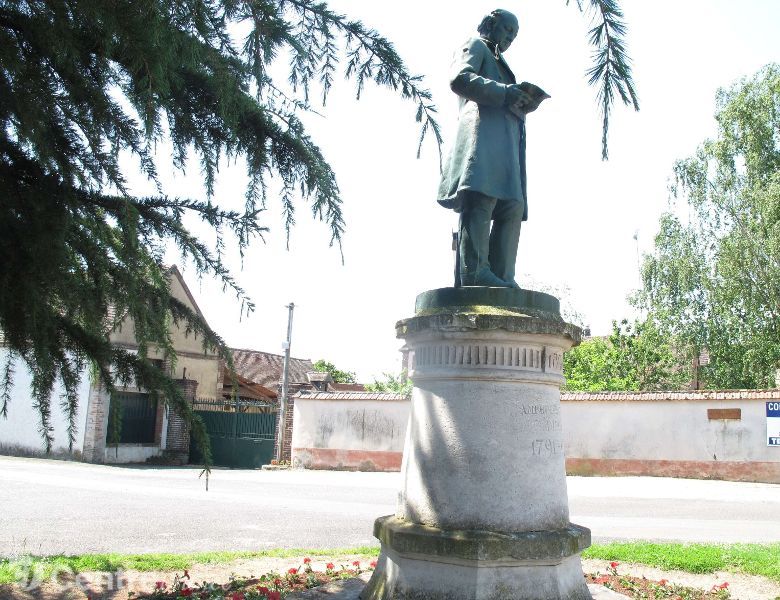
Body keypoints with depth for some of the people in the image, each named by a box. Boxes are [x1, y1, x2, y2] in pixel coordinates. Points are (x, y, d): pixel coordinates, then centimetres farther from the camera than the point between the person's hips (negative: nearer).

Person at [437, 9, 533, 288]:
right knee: (483, 196, -25)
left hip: (505, 139, 10)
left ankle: (502, 277, -14)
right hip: (485, 129, -9)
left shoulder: (496, 62, 42)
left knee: (512, 206, -5)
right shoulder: (476, 46, 16)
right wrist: (504, 92, -10)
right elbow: (459, 79, -5)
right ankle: (475, 271, -36)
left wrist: (521, 102, 18)